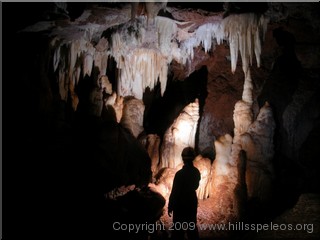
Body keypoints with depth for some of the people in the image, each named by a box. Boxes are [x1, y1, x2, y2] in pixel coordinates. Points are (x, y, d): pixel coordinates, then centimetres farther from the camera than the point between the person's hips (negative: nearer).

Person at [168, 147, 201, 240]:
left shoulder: (180, 173, -22)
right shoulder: (196, 172, -2)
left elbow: (174, 191, -18)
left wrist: (170, 207, -10)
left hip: (180, 204, -6)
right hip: (192, 202, 6)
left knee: (178, 229, 3)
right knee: (192, 226, 18)